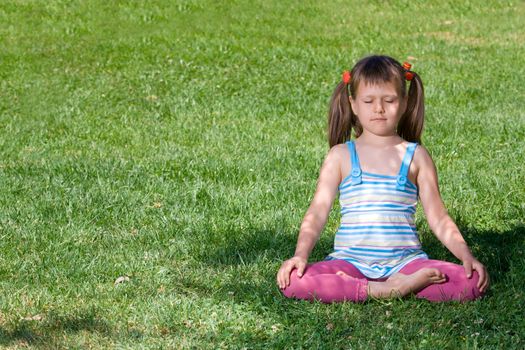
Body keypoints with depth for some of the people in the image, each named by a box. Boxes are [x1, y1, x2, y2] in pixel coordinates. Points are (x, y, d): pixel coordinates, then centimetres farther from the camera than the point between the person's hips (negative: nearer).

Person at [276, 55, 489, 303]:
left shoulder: (415, 156, 9)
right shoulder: (341, 156, 8)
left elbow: (438, 218, 7)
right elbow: (317, 212, -1)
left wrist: (466, 256, -8)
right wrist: (300, 255, -18)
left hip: (405, 261, 0)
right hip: (351, 261, 0)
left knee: (473, 283, -25)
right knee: (293, 281, -30)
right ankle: (381, 291, -26)